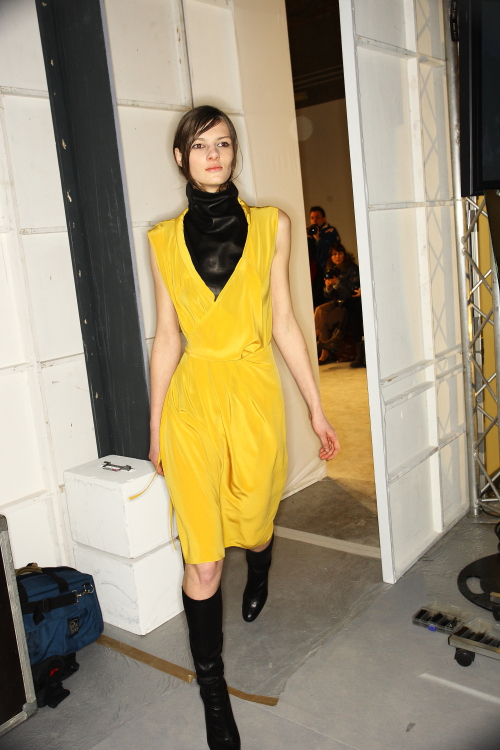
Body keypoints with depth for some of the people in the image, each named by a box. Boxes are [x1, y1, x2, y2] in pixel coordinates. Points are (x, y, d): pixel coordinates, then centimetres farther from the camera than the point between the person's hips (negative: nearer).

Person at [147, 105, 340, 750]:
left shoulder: (271, 226, 3)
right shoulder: (164, 238, 3)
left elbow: (282, 322, 5)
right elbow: (166, 336, 6)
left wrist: (315, 406, 5)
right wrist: (155, 425, 8)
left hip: (254, 392, 1)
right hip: (192, 395, 0)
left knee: (253, 522, 18)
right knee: (201, 558, -2)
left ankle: (258, 577, 58)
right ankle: (213, 694, 19)